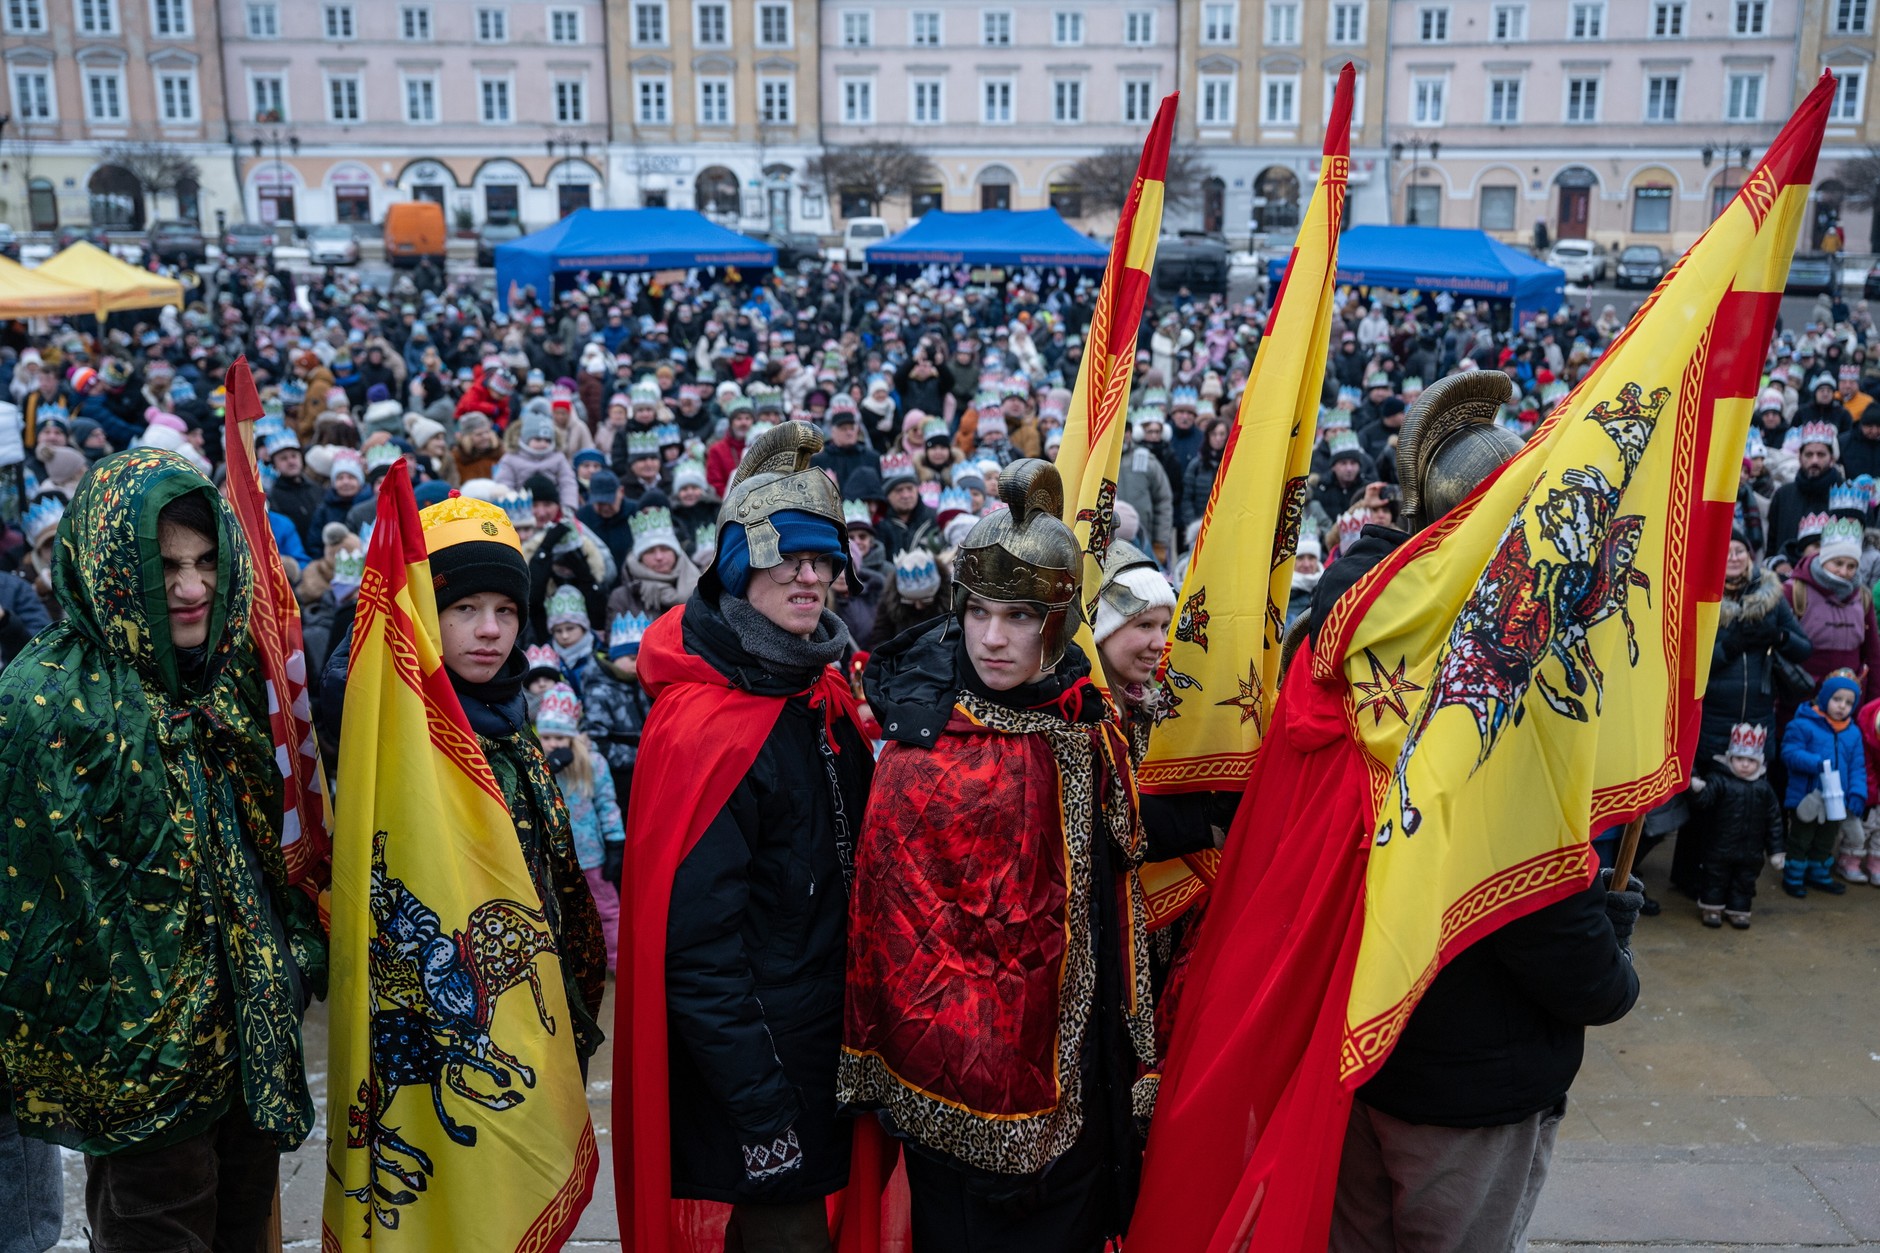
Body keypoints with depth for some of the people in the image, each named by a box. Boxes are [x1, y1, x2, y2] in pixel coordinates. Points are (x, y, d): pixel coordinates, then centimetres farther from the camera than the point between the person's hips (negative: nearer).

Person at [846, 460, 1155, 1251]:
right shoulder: (928, 746, -16)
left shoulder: (1088, 726, 0)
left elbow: (1115, 896, 8)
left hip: (1076, 1075, 5)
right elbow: (901, 938, -12)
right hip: (967, 1088, -5)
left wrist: (1130, 1058, 9)